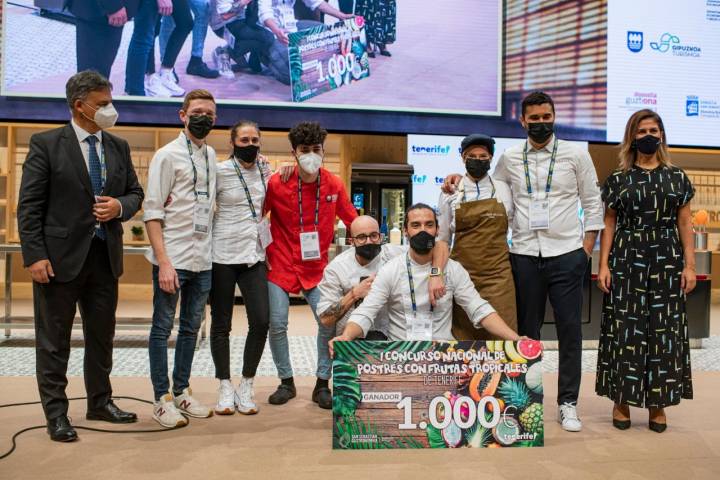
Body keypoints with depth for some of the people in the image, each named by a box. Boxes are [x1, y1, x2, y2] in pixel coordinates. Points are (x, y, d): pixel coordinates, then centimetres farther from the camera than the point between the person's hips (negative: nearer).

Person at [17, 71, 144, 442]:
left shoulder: (119, 147, 8)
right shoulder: (46, 144, -5)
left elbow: (135, 193, 14)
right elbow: (29, 206, -8)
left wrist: (120, 207, -9)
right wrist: (34, 256, -14)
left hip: (105, 255, 5)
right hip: (60, 256, -5)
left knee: (102, 335, 14)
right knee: (54, 340, 6)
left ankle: (100, 403, 29)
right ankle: (56, 413, 18)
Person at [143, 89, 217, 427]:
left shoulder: (212, 155, 12)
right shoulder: (167, 155, -6)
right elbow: (152, 212, -10)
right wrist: (163, 261, -18)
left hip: (203, 259, 6)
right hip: (172, 258, -6)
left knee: (191, 327, 13)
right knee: (163, 328, 3)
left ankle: (181, 391, 26)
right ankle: (162, 400, 13)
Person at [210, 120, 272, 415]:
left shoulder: (264, 169, 8)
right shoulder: (220, 171, -5)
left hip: (255, 255, 4)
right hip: (223, 255, -3)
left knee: (261, 322, -4)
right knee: (221, 324, 5)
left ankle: (246, 388, 13)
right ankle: (225, 388, 20)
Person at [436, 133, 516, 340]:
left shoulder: (503, 189, 6)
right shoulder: (450, 192, 4)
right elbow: (442, 238, 9)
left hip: (498, 272, 0)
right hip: (463, 271, 0)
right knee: (464, 333, 4)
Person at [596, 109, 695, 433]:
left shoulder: (677, 177, 9)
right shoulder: (618, 179, 6)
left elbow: (685, 225, 8)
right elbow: (609, 225, 4)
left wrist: (689, 265, 0)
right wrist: (603, 265, -4)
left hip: (666, 260, 1)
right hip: (626, 260, -1)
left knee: (663, 329, 3)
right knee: (625, 329, 0)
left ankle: (657, 404, 15)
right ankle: (622, 402, 12)